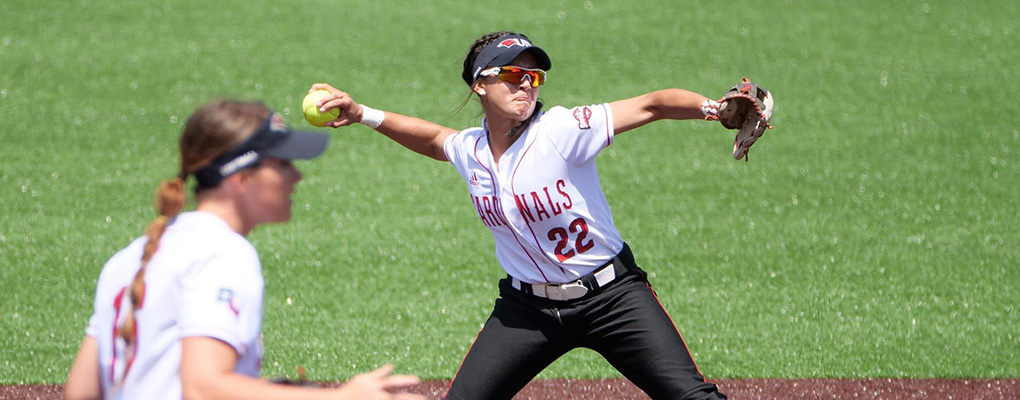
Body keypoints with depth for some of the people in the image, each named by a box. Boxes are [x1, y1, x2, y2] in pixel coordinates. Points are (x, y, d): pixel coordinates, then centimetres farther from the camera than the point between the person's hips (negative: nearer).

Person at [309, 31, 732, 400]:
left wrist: (712, 107, -43)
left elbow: (651, 104, -27)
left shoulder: (562, 131, -18)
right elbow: (433, 138, 24)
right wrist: (363, 115, 17)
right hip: (528, 307, 5)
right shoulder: (469, 150, -1)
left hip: (611, 296, -4)